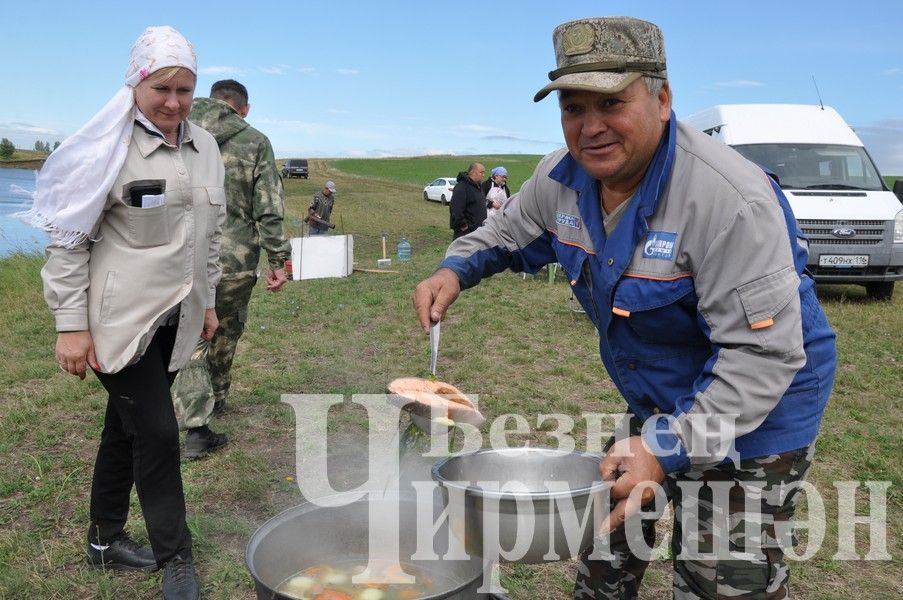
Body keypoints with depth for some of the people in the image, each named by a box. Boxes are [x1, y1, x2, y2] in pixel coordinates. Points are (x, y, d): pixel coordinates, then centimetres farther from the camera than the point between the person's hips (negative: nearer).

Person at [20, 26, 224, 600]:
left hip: (175, 317, 6)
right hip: (119, 317, -6)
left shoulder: (205, 147, 8)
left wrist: (207, 300, 18)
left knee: (127, 425, 16)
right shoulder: (113, 146, -11)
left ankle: (105, 539, 33)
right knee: (156, 430, -5)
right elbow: (70, 238, -9)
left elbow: (210, 233, 16)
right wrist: (71, 324, -12)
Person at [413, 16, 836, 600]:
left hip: (753, 411, -6)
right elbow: (509, 234, 11)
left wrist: (666, 448, -38)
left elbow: (764, 354, -32)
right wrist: (454, 270, -8)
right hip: (656, 402, 7)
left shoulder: (729, 197, -32)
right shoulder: (562, 178, -10)